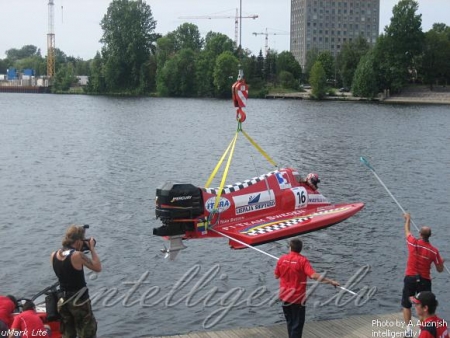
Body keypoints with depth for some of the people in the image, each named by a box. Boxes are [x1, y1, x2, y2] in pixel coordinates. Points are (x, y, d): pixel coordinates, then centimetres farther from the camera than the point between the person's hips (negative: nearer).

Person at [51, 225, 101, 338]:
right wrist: (92, 249, -4)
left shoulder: (54, 255, -2)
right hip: (79, 301, -6)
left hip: (63, 301, 6)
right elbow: (98, 268, -12)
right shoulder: (78, 255, -22)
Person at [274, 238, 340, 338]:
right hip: (297, 297, -4)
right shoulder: (302, 260, -16)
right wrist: (331, 281, -26)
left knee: (290, 322, 21)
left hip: (285, 296, 5)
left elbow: (276, 276, 7)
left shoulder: (282, 259, -4)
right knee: (297, 324, 6)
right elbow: (313, 275, -28)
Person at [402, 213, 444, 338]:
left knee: (406, 305, 13)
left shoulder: (413, 243, -11)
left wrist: (408, 219, 29)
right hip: (424, 280, 0)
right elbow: (440, 270, -2)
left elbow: (407, 231, 12)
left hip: (410, 278, 0)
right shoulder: (434, 251, -10)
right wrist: (442, 262, 21)